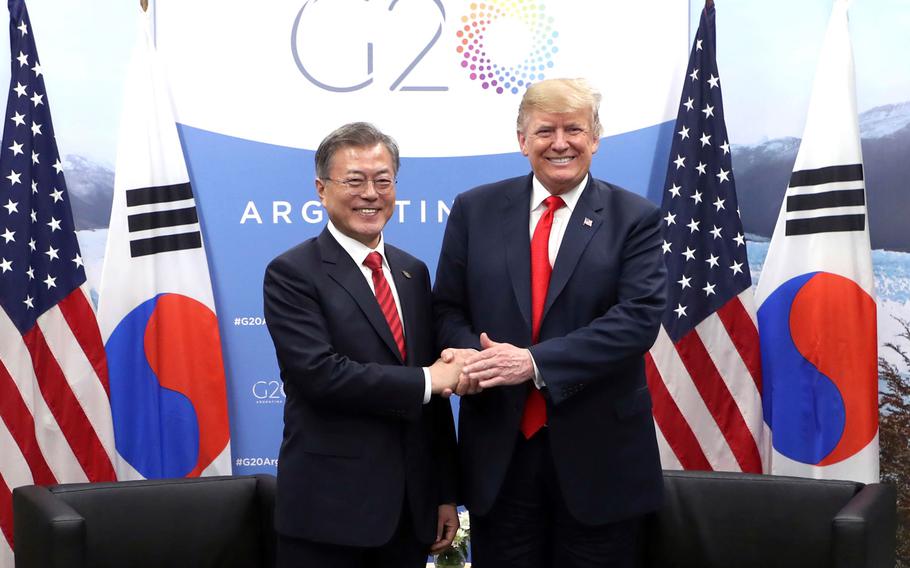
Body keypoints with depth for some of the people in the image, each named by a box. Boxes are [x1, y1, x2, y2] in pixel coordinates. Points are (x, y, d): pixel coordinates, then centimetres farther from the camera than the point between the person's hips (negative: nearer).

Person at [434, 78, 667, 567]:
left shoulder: (635, 219, 0)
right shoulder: (476, 210, 6)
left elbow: (639, 318, -12)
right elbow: (448, 308, 7)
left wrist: (536, 362, -21)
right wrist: (472, 354, -16)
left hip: (599, 453, -1)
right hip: (498, 450, 2)